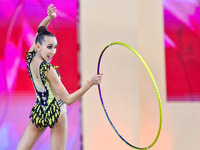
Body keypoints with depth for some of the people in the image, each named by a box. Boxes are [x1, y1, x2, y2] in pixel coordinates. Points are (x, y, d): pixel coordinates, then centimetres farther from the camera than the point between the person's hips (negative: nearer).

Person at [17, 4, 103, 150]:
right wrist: (90, 83, -27)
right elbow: (68, 100, -23)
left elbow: (40, 32, 13)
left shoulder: (30, 58, -5)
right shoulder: (48, 69, -24)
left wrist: (50, 17, -2)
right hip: (56, 113, -6)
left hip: (38, 112, 6)